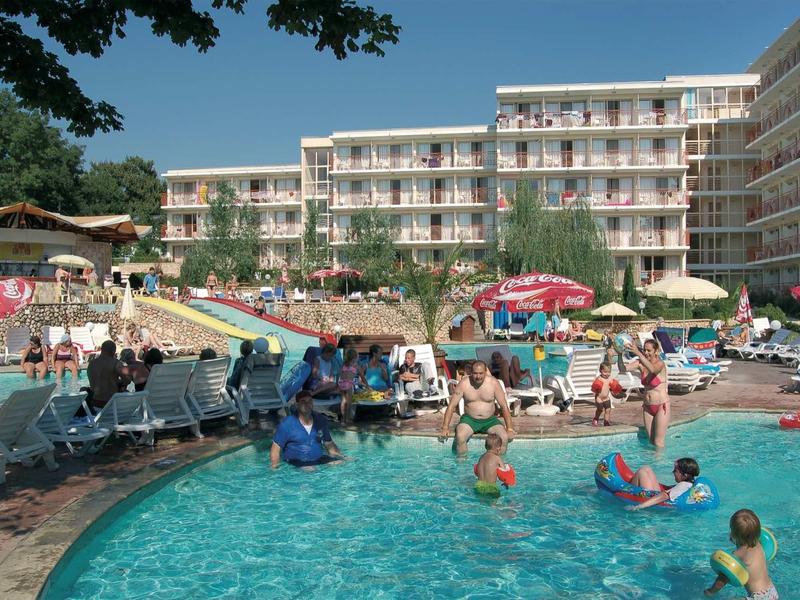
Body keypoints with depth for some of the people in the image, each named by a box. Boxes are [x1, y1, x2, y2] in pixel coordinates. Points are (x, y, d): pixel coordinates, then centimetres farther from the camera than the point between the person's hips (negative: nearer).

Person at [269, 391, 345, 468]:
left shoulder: (321, 420, 9)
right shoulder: (287, 424, -5)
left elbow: (329, 443, 18)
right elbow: (276, 448, -2)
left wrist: (339, 456, 4)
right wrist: (274, 466, -17)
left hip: (320, 459, 4)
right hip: (296, 463, -4)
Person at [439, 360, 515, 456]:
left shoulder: (493, 383, -8)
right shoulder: (464, 384, -9)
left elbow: (504, 406, -3)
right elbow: (451, 406, -6)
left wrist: (509, 429, -9)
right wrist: (445, 428, -13)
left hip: (490, 420, 1)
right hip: (469, 419, -1)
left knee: (504, 437, -25)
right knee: (460, 436, -31)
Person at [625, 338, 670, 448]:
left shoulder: (660, 363, -16)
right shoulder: (641, 363, -2)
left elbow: (652, 369, -40)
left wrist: (638, 353, -50)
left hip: (661, 406, -5)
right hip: (647, 407, 5)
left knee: (659, 442, -2)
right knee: (651, 441, 13)